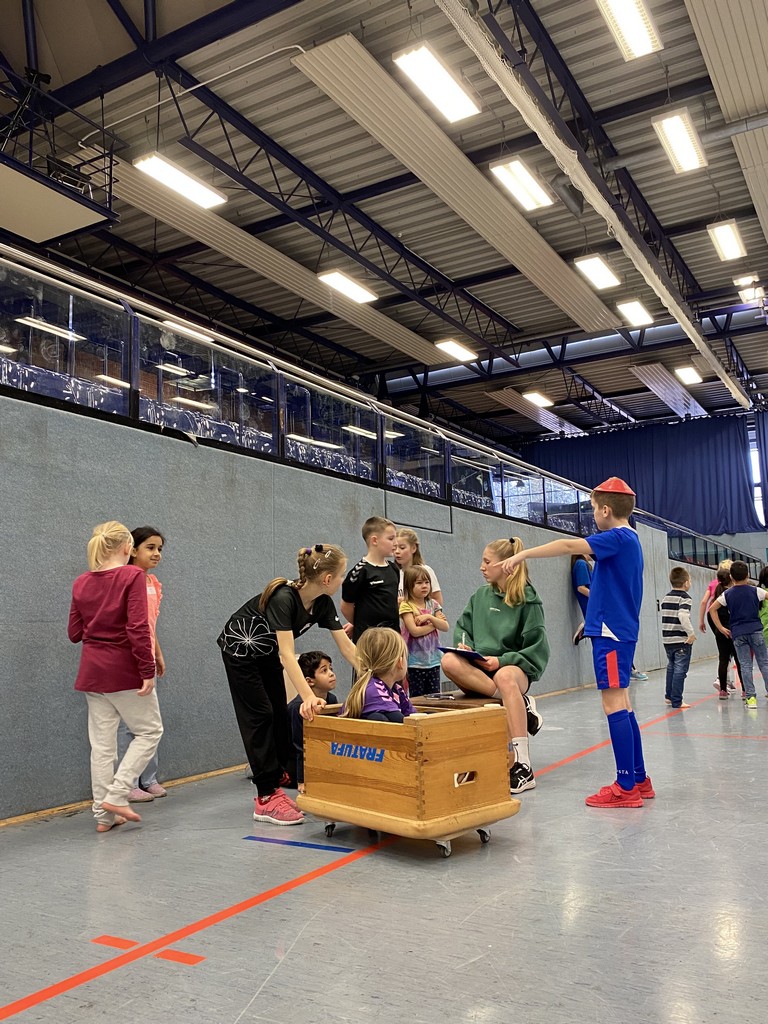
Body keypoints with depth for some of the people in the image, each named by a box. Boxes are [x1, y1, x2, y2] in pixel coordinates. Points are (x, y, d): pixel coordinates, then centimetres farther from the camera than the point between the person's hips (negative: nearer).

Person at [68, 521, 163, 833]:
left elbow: (75, 632, 9)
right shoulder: (133, 576, -11)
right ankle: (115, 795, 2)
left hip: (92, 671, 6)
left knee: (102, 743, 11)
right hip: (125, 670, -6)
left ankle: (103, 815, 16)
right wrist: (148, 671, -15)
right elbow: (138, 629, -18)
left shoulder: (81, 583, 5)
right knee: (149, 730, 11)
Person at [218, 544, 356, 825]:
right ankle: (267, 799, -6)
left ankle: (274, 781, 15)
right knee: (259, 716, -9)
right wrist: (308, 697, -52)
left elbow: (346, 646, -9)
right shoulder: (284, 597, -37)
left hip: (266, 654, 8)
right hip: (240, 651, -8)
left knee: (279, 715, 4)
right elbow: (287, 654, -43)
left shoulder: (322, 602, -14)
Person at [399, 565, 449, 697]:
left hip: (433, 660, 5)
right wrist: (434, 624, -5)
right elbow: (415, 631, -17)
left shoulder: (432, 604, 8)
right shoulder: (406, 606, -8)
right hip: (415, 662, -5)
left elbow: (445, 627, 0)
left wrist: (429, 617, -14)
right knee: (417, 697, 3)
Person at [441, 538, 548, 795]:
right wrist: (465, 645, -6)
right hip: (478, 669, 4)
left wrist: (502, 661, -18)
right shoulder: (480, 596, 12)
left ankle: (522, 766, -41)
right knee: (449, 661, -30)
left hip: (516, 668, -4)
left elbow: (537, 648, -5)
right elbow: (462, 628, 17)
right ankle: (521, 704, -25)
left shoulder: (527, 599, -1)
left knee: (504, 677, -42)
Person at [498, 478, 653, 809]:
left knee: (614, 703, -7)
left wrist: (523, 554, -20)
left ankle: (626, 787, -4)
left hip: (611, 633, -10)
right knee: (621, 704, 13)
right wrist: (596, 618, 25)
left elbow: (568, 545, -23)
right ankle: (639, 780, 19)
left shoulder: (617, 537, -13)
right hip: (620, 630, 10)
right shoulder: (629, 539, 17)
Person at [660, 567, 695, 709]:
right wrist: (691, 633, -21)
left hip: (667, 639, 7)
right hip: (681, 640, -7)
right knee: (680, 671, -2)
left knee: (671, 667, 20)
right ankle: (676, 701, -1)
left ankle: (669, 696, 28)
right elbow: (683, 615, -26)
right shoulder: (684, 598, -11)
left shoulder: (666, 598, 11)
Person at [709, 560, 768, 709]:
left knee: (745, 665, 2)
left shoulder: (727, 594, 3)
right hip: (755, 630, -1)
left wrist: (721, 628, 7)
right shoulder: (755, 591, -2)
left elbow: (712, 609, 3)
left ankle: (751, 697, -2)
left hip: (737, 633, 1)